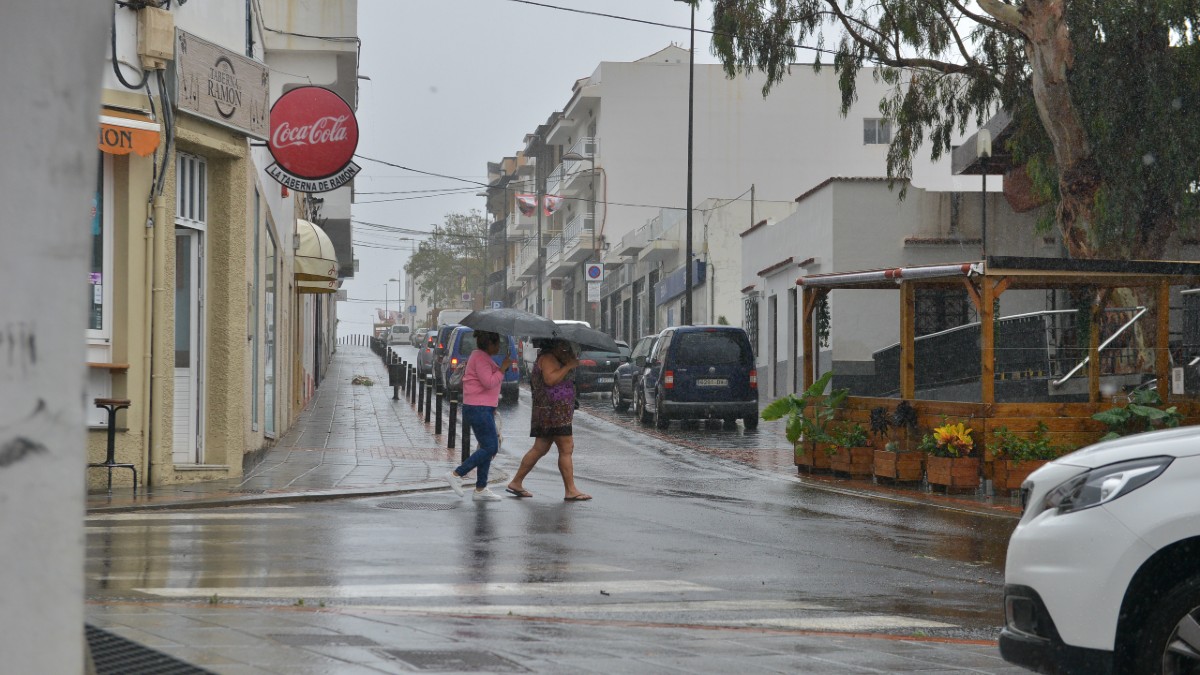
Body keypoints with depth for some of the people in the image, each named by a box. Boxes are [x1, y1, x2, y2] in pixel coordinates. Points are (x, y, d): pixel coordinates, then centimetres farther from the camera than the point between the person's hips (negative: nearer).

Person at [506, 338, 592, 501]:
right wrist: (568, 366, -18)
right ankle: (571, 491, -8)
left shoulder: (555, 359, 23)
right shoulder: (547, 358, -9)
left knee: (540, 448, 11)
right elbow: (550, 379, -23)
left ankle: (516, 483, 15)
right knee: (566, 448, -10)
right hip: (553, 410, -11)